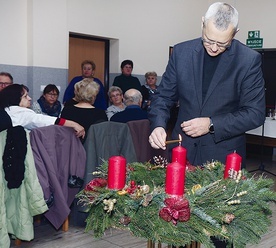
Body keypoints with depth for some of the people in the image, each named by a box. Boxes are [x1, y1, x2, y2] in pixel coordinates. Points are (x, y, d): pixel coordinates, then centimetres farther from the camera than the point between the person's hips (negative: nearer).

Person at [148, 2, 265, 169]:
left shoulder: (250, 60, -10)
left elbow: (255, 113, -9)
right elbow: (164, 97, 4)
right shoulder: (182, 52, -2)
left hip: (224, 156, -2)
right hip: (183, 151, 2)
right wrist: (158, 125, -15)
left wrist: (211, 124, -18)